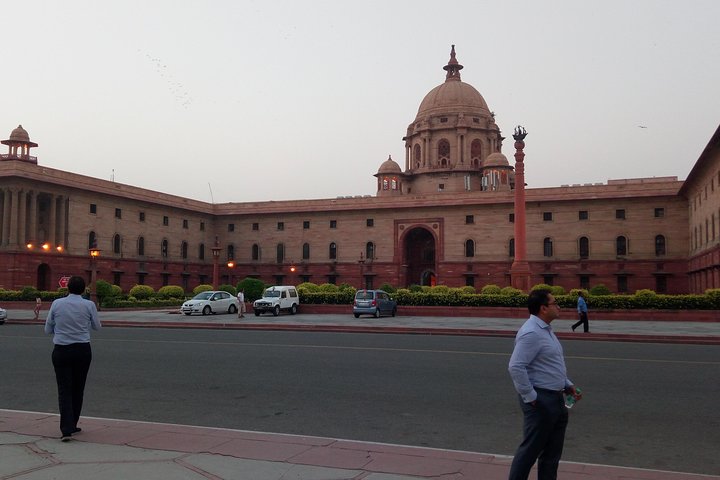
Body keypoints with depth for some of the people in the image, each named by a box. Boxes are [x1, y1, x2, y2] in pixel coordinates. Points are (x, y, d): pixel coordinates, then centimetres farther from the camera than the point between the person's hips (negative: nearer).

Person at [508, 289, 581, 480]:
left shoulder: (545, 330, 12)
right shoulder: (531, 333, -20)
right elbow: (515, 367, -27)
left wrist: (567, 385, 15)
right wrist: (530, 397, -21)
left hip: (555, 399, 10)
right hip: (541, 401, -10)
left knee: (552, 452, 17)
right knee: (531, 449, 1)